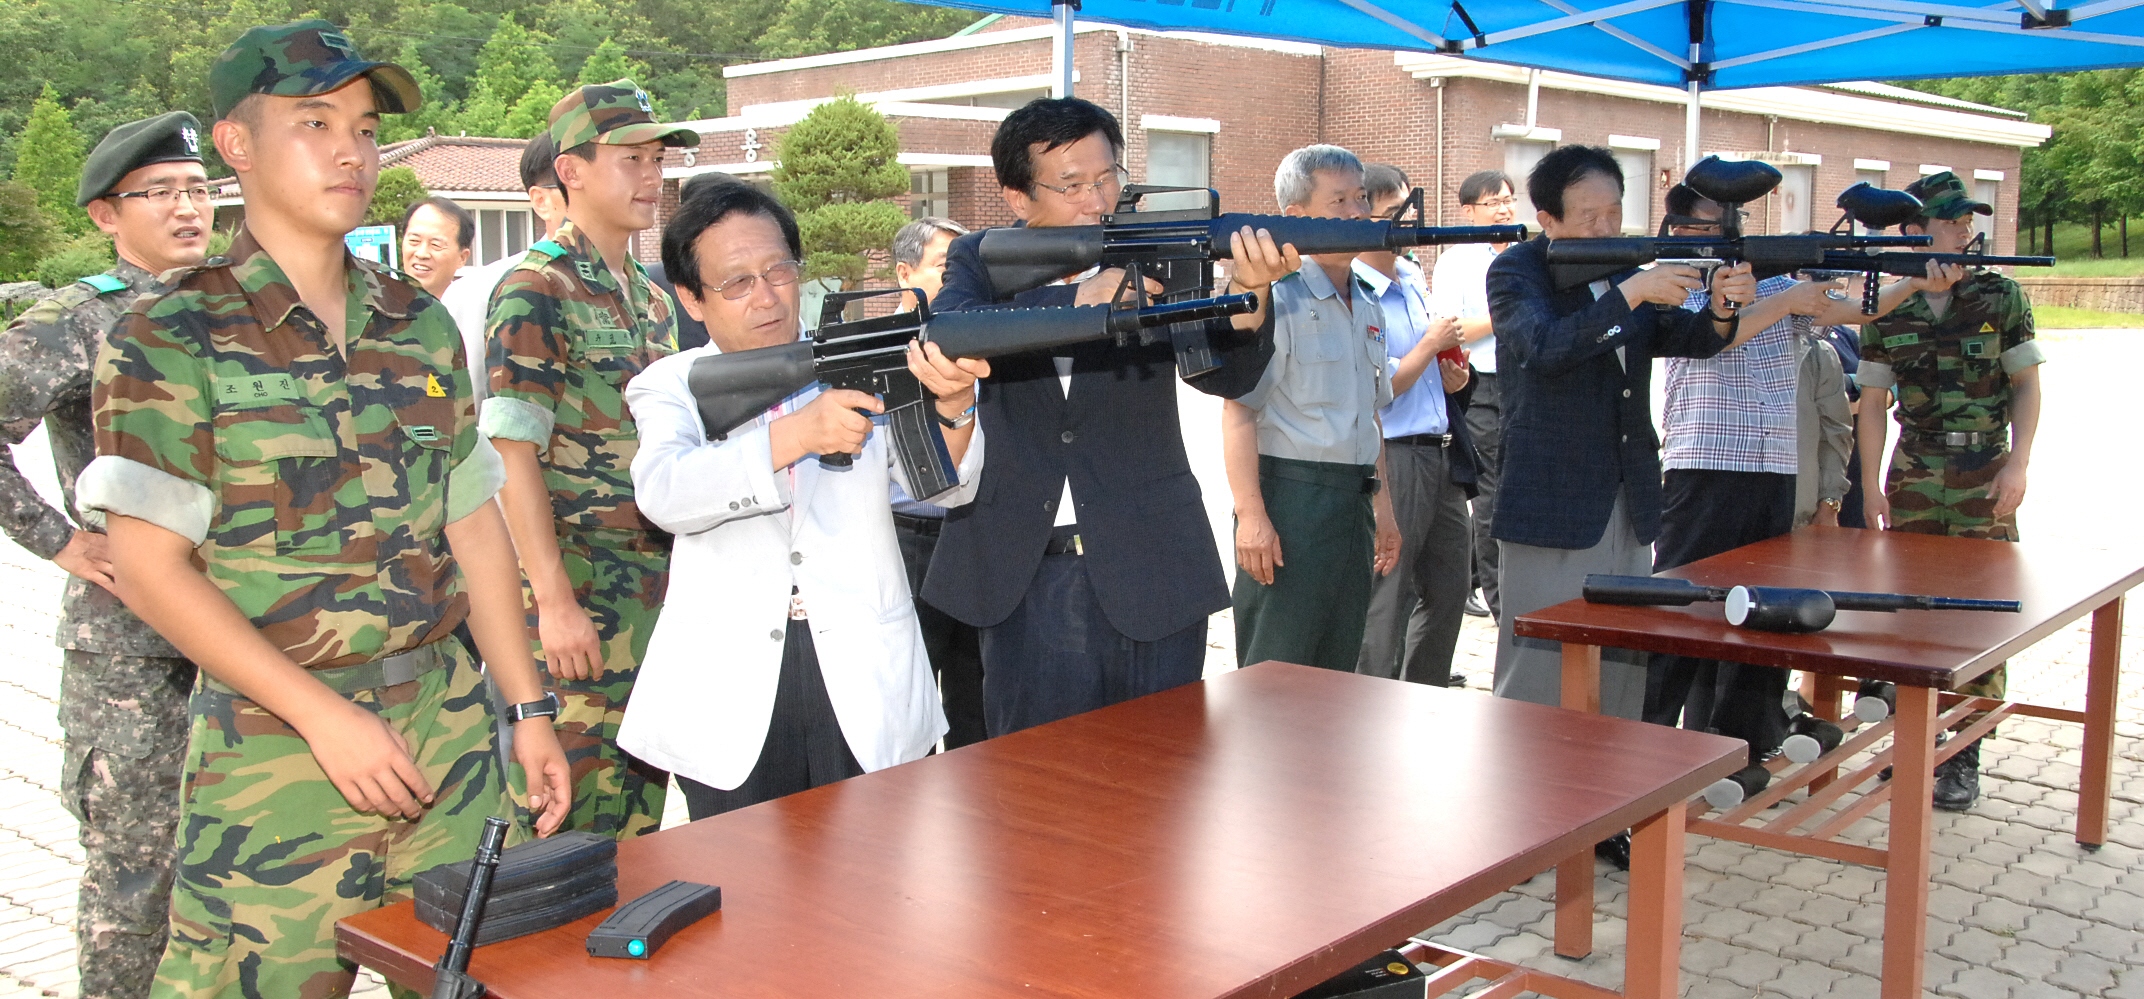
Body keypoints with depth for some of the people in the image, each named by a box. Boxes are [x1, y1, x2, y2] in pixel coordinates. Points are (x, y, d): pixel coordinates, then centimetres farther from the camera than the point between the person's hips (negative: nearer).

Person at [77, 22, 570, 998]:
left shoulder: (421, 323, 9)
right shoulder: (171, 336, -5)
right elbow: (149, 566, -10)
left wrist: (527, 708, 8)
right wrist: (320, 713, -15)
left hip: (450, 732, 5)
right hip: (275, 750, -4)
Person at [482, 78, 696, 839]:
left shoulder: (650, 295, 15)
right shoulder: (535, 291, -9)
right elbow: (513, 457, -14)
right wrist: (555, 601, -19)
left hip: (662, 579, 7)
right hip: (581, 588, -7)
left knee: (642, 802, 14)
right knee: (573, 811, -2)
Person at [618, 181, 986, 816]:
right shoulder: (672, 386, 5)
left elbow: (947, 487, -4)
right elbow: (663, 492, -16)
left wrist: (952, 403, -25)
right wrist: (795, 435, -30)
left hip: (867, 688, 1)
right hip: (729, 698, -1)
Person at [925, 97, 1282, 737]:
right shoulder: (982, 262, 4)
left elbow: (1226, 373, -11)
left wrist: (1248, 294, -32)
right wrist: (1079, 300, -30)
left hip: (1150, 575, 0)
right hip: (1026, 583, 0)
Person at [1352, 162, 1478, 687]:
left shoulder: (1413, 276, 11)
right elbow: (1380, 389, -19)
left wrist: (1450, 376, 4)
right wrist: (1433, 343, -10)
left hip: (1442, 455, 9)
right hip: (1394, 460, -9)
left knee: (1450, 585, 18)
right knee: (1386, 599, 1)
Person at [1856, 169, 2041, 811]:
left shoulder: (2001, 298, 1)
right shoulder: (1887, 312, 2)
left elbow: (2027, 384, 4)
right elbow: (1873, 403, 4)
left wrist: (2017, 464, -7)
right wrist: (1871, 487, 0)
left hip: (1985, 477, -1)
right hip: (1914, 477, 1)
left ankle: (1964, 758, 4)